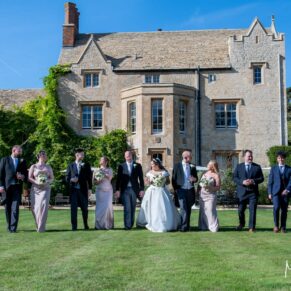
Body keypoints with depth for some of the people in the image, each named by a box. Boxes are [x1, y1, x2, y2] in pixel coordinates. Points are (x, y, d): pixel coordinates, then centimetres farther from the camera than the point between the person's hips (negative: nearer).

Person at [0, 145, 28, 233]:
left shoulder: (22, 162, 13)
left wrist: (23, 177, -7)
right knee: (7, 208, 6)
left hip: (17, 187, 0)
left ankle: (13, 227, -10)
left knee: (15, 208, -11)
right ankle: (9, 226, 21)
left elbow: (26, 174, 17)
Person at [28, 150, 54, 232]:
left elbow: (52, 178, 14)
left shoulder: (48, 167, 15)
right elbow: (29, 178, 4)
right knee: (35, 207, -4)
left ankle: (41, 228, -14)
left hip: (45, 189, 0)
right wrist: (36, 182, -14)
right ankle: (38, 225, 16)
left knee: (43, 206, -15)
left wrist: (47, 181, -7)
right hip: (35, 189, 0)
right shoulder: (33, 166, 9)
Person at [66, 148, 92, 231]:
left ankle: (86, 225, 17)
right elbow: (67, 177, 9)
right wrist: (71, 179, -13)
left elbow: (89, 177, 5)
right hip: (73, 189, 0)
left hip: (83, 189, 0)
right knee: (73, 208, -1)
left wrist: (90, 189, -3)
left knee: (84, 208, 3)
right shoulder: (70, 166, 10)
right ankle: (74, 226, 6)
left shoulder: (86, 165, 8)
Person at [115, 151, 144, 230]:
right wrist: (117, 190, -2)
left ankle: (131, 224, 18)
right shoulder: (121, 166, 5)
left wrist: (142, 189, 0)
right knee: (127, 208, -8)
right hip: (125, 190, -1)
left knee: (133, 208, 7)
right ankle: (127, 225, -6)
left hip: (134, 189, 1)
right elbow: (118, 179, 4)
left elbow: (141, 178, 5)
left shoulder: (137, 166, 6)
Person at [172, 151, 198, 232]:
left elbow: (196, 178, 13)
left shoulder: (192, 167, 8)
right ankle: (183, 226, -9)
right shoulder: (177, 166, 0)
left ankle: (187, 226, 16)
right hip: (181, 190, -3)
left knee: (188, 208, 8)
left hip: (190, 190, 3)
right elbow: (173, 178, 3)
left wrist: (194, 179, -10)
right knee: (183, 208, -10)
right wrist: (175, 189, -3)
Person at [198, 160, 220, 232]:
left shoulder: (216, 175, -4)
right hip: (202, 195, 6)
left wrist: (209, 187, -20)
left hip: (210, 196, -6)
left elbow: (218, 187, -8)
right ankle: (203, 226, 12)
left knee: (210, 211, -10)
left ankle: (213, 227, -4)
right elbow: (200, 183, 19)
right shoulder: (205, 173, 14)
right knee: (202, 211, 5)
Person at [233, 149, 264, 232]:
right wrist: (242, 182, -15)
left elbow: (261, 178, 4)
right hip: (242, 192, 0)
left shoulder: (257, 167, 9)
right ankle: (241, 224, 29)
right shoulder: (239, 166, 8)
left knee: (252, 210, -4)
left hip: (253, 192, 0)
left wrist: (253, 181, -13)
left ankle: (251, 227, 3)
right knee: (240, 210, 5)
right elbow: (235, 178, 2)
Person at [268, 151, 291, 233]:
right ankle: (276, 225, -4)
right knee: (276, 207, -18)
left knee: (284, 210, 2)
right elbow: (270, 181, 8)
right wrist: (269, 193, 1)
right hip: (276, 191, -1)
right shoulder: (273, 168, 10)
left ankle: (283, 227, 14)